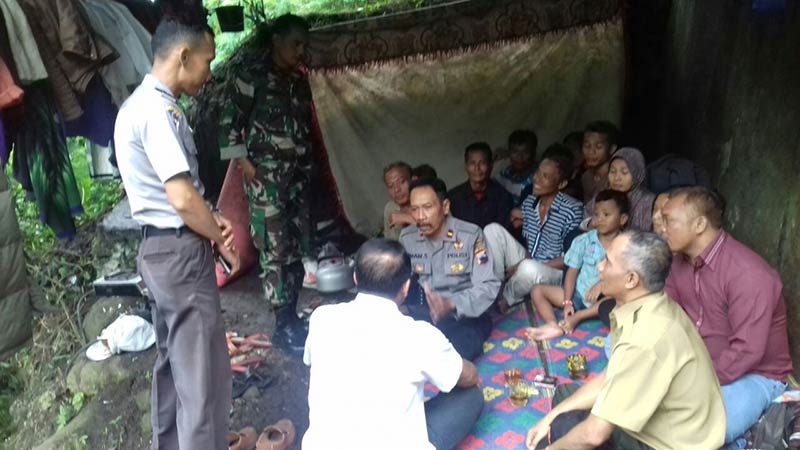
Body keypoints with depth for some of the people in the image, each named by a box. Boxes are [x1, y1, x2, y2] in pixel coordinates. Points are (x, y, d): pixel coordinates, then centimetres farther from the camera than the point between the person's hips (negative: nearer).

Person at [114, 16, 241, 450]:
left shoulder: (138, 103, 14)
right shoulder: (158, 110, -18)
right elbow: (182, 198, -24)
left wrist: (211, 221, 9)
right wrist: (222, 240, -7)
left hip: (159, 247, 10)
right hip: (180, 251, -10)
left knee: (173, 362, 19)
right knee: (204, 375, -3)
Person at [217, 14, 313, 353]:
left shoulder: (300, 80, 14)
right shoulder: (253, 77, -5)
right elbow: (229, 122, -5)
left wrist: (307, 165, 15)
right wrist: (244, 163, -11)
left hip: (297, 175, 7)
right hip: (265, 176, -7)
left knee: (298, 248, 8)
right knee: (275, 250, -6)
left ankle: (292, 317, 20)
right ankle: (284, 327, 1)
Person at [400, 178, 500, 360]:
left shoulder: (470, 235, -10)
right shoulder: (406, 238, 4)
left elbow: (488, 286, -17)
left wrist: (452, 304, -35)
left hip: (466, 315, -4)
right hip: (424, 315, 5)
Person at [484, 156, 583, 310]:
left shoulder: (572, 209, -18)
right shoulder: (529, 202, 2)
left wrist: (531, 265, -21)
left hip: (554, 272, -6)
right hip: (528, 262, 6)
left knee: (529, 269, -41)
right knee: (492, 229, -11)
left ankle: (506, 300, -5)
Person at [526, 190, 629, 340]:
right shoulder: (583, 240, -1)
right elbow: (572, 272, -2)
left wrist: (603, 284, -28)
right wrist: (567, 301, -11)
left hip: (604, 298, -3)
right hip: (579, 293, 3)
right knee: (538, 291, -13)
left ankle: (577, 317, -28)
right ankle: (553, 325, -37)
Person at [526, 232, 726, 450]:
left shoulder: (646, 340, -35)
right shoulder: (649, 307, -5)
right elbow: (610, 377, 6)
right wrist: (552, 415, 3)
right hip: (662, 423, 8)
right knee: (565, 393, 14)